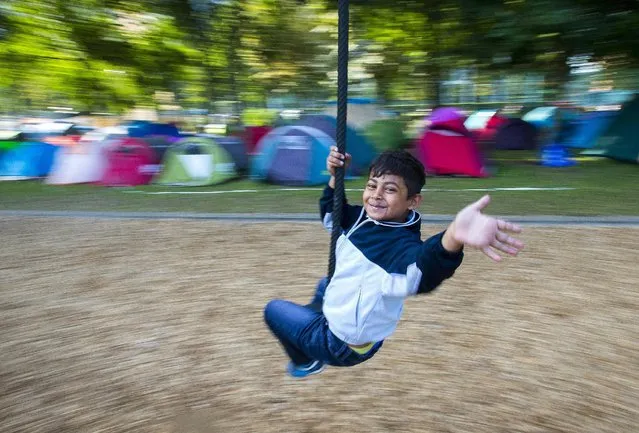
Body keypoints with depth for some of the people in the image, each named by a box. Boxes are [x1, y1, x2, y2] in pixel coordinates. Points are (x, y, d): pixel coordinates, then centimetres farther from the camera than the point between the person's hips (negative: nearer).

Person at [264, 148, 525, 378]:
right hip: (338, 319, 7)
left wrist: (452, 239, -83)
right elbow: (331, 213, 7)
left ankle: (306, 362, 38)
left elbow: (423, 271, -61)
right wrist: (335, 177, -10)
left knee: (273, 309, 13)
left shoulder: (402, 245, -37)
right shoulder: (363, 217, -13)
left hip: (342, 345, -7)